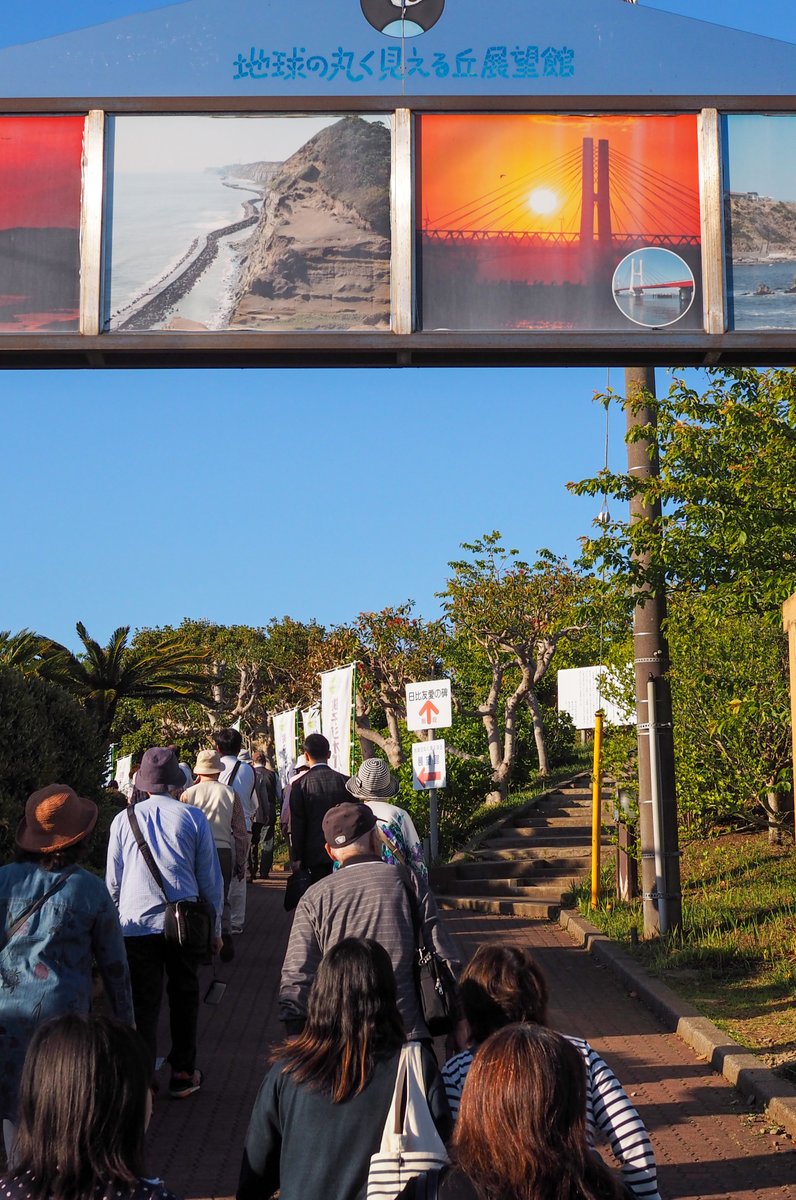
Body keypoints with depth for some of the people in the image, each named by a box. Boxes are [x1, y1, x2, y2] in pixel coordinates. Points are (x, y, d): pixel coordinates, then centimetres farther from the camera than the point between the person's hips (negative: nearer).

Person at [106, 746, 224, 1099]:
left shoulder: (124, 819, 2)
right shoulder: (193, 818, -1)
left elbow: (113, 882, 8)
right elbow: (211, 879, 3)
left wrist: (117, 923, 20)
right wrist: (215, 929, 12)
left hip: (136, 924, 0)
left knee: (143, 1003, 5)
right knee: (184, 997, 15)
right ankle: (182, 1075, 22)